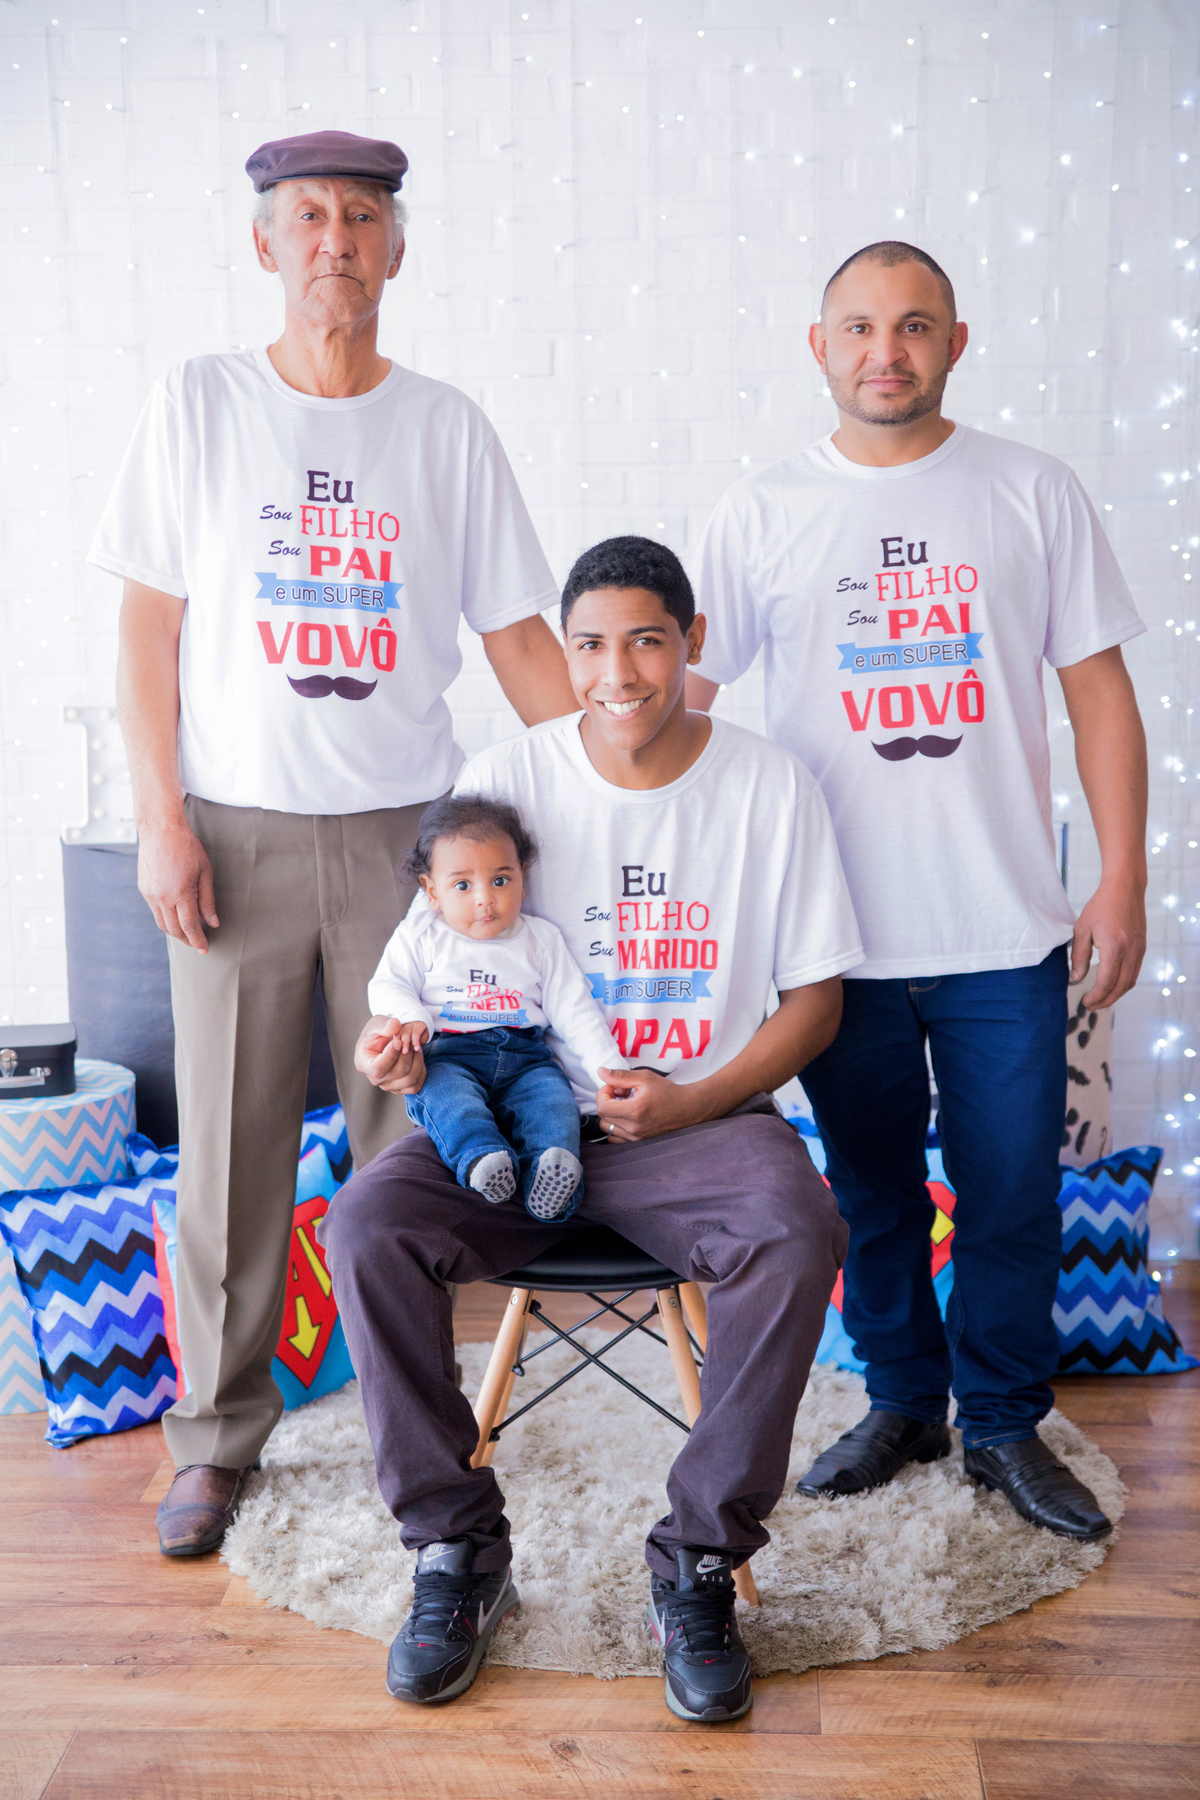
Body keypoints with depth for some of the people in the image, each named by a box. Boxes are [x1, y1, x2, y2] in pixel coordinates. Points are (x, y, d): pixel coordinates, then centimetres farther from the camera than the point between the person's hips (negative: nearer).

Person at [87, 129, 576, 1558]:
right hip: (238, 830, 0)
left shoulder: (446, 428, 7)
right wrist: (162, 824, -5)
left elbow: (520, 639, 6)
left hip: (406, 831, 1)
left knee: (408, 1142, 4)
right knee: (230, 1146, 4)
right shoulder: (197, 406, 5)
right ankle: (218, 1437, 21)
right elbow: (148, 631, 3)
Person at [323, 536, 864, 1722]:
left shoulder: (769, 787, -1)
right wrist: (403, 1045, -16)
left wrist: (690, 1102, -13)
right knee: (364, 1225, -24)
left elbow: (813, 998, 2)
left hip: (704, 1123, -1)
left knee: (799, 1234, -32)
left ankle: (697, 1563, -13)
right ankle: (458, 1548, -6)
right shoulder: (503, 780, 2)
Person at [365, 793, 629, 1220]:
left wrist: (607, 1065, 4)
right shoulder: (420, 935, 12)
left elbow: (573, 1009, 15)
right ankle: (481, 1157, -54)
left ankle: (550, 1170, -49)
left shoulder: (541, 938, 16)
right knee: (442, 1090, -34)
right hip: (446, 1053, -1)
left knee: (553, 1096, -28)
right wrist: (411, 1018, -16)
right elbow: (387, 986, 7)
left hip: (524, 1056, 2)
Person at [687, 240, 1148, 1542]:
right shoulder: (762, 511, 2)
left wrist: (1122, 881, -1)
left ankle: (1004, 1423, 30)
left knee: (1012, 1197, 8)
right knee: (874, 1193, 14)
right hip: (840, 933, 0)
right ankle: (902, 1404, 34)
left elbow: (1100, 692, 4)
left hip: (1008, 937, 0)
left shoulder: (1032, 494, 3)